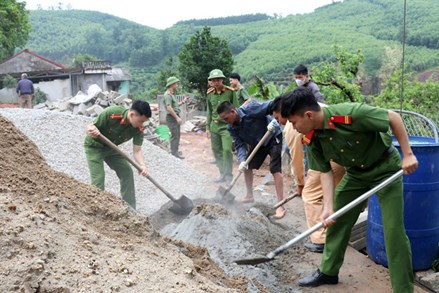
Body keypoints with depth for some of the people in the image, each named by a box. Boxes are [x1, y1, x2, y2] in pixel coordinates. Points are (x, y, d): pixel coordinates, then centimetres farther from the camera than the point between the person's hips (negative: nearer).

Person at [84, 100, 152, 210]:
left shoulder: (138, 129, -22)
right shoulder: (111, 113, -36)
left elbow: (137, 150, -20)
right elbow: (89, 127, -26)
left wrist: (142, 165, -39)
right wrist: (91, 130, -51)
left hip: (111, 148, 5)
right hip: (94, 146, -5)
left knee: (127, 172, 1)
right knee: (98, 178, -16)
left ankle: (130, 209, 12)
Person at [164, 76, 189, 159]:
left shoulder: (172, 94, 15)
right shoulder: (168, 95, -16)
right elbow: (169, 108, -23)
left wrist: (183, 102, 13)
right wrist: (177, 117, -23)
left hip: (176, 117, 10)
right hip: (172, 117, -10)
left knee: (177, 135, 16)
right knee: (175, 136, -9)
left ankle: (174, 151, 26)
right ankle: (175, 153, -6)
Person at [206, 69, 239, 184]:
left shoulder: (230, 92, -7)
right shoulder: (210, 93, 6)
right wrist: (207, 127, 13)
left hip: (226, 125, -5)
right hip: (214, 126, 5)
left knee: (227, 150, -13)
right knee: (216, 150, 10)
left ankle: (228, 176, -1)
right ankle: (222, 174, 23)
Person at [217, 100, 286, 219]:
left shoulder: (250, 109, -32)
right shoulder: (232, 128, -12)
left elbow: (273, 105, -32)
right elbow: (240, 144, -15)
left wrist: (274, 121, -48)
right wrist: (242, 160, -32)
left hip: (273, 137, -7)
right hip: (256, 143, 7)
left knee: (275, 169, -18)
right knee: (246, 166, 13)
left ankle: (281, 206, -15)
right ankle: (249, 195, 34)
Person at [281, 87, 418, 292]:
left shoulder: (350, 114, -34)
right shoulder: (312, 138, -14)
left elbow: (393, 117, -23)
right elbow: (325, 171, -7)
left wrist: (407, 155, -21)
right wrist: (328, 207, -16)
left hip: (385, 168, -6)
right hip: (355, 173, 6)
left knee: (394, 230, -10)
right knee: (336, 220, 9)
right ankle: (328, 271, 28)